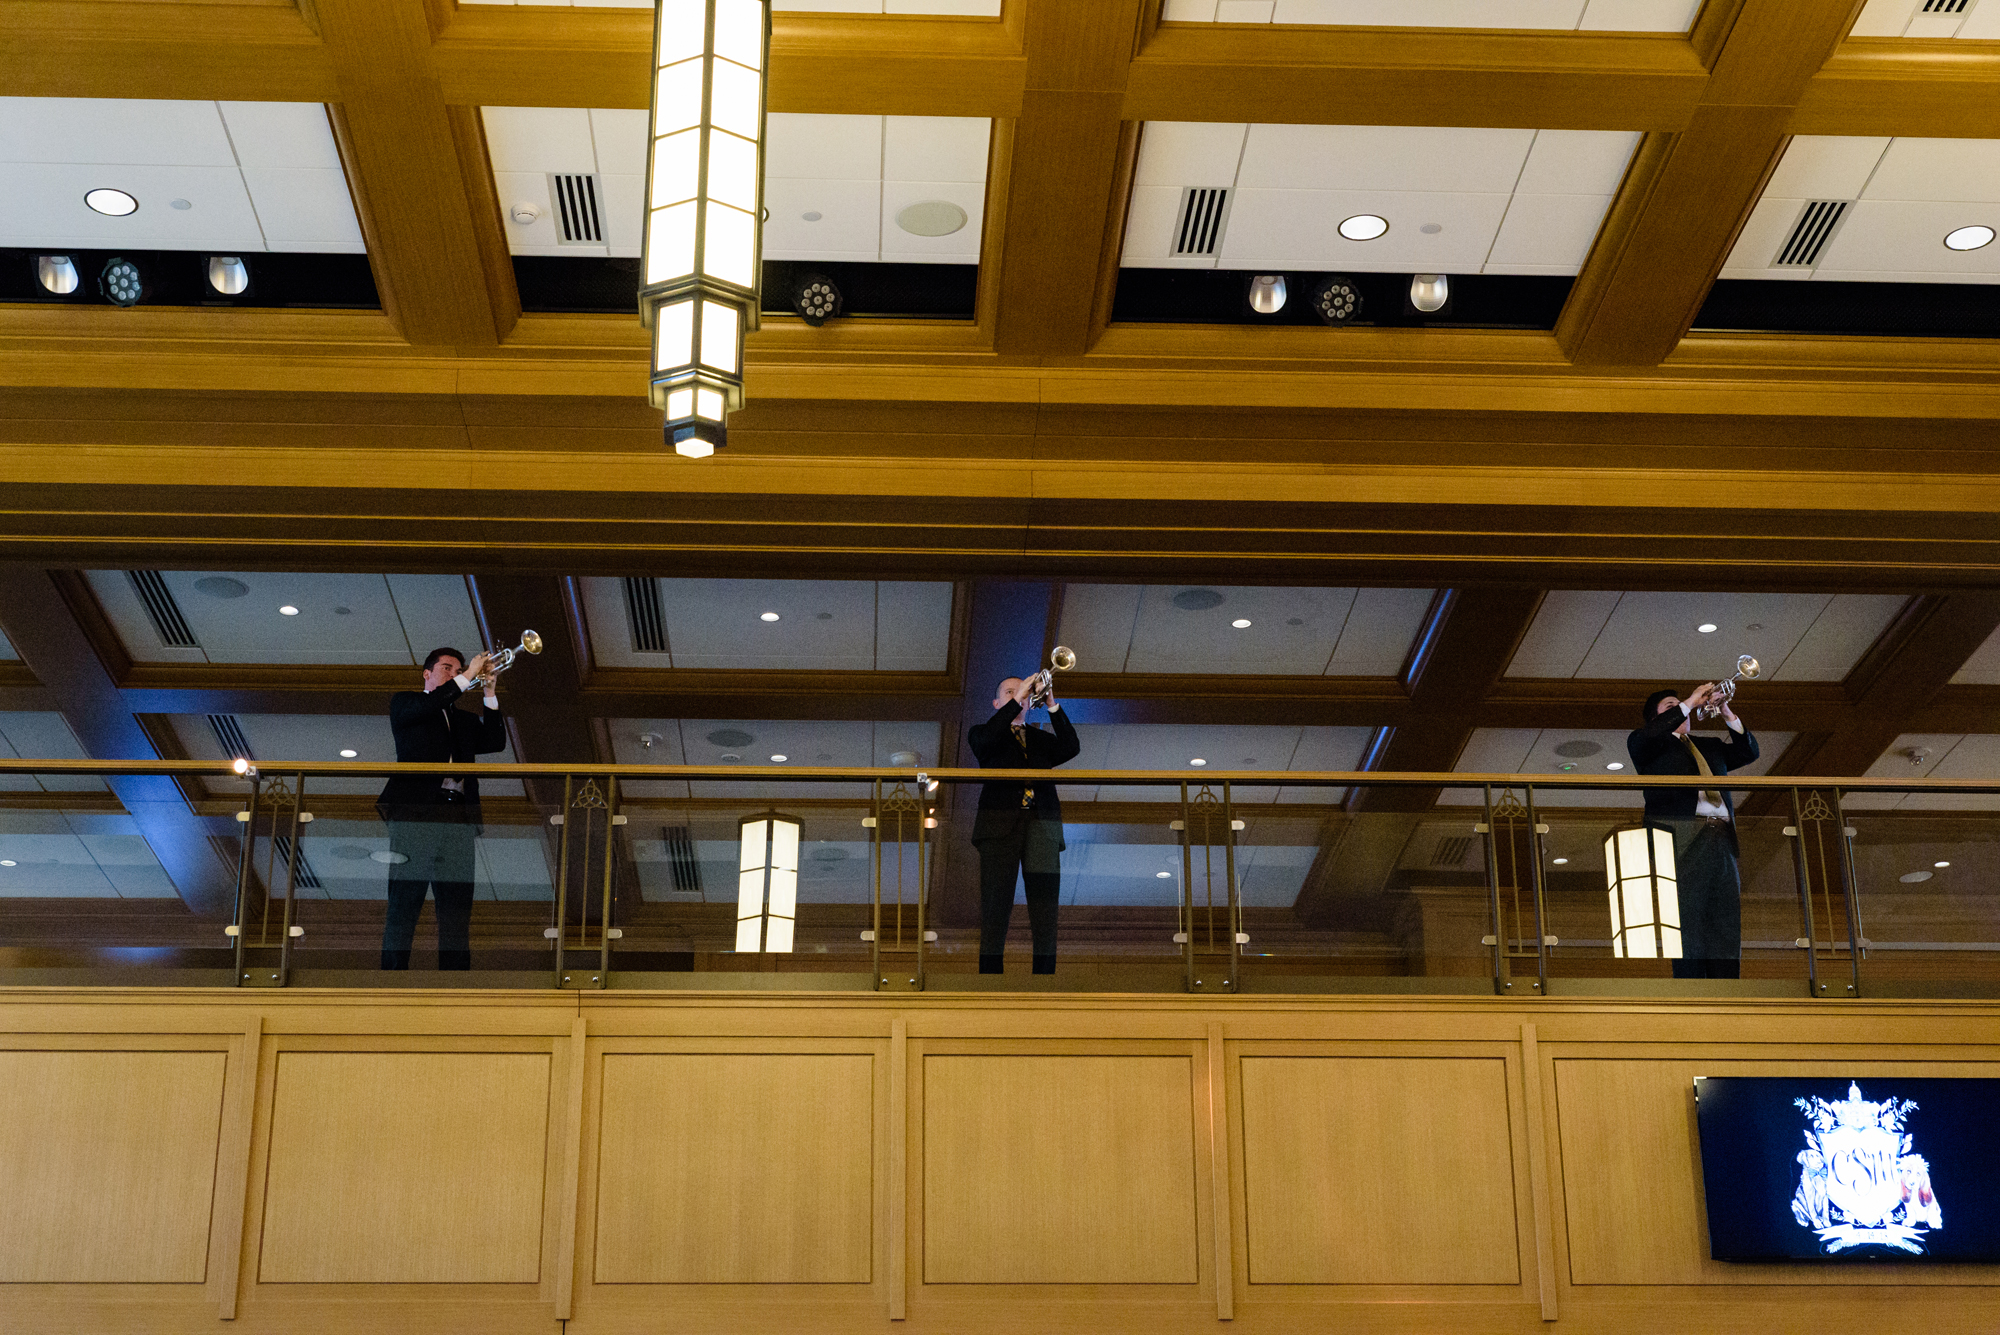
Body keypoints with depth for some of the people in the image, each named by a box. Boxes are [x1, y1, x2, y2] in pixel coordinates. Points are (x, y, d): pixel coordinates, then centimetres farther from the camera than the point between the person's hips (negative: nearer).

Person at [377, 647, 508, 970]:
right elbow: (423, 707, -8)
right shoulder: (404, 702, 15)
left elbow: (495, 743, 12)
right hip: (416, 811, -5)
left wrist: (489, 694, 6)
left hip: (458, 818, 5)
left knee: (457, 910, 0)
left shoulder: (464, 719, 27)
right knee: (403, 907, -9)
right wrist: (467, 677, -6)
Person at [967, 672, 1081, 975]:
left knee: (1045, 921, -4)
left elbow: (1071, 748, 6)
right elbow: (985, 740, -7)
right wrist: (1017, 699, -8)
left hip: (1042, 826, 3)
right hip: (1000, 826, -3)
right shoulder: (983, 733, 18)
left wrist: (1052, 705, -1)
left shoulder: (1042, 739, 26)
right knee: (995, 915, -8)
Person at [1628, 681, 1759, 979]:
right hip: (1681, 841, -5)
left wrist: (1727, 714, 7)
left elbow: (1748, 752, 20)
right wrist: (1689, 703, -5)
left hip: (1721, 841, 5)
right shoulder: (1653, 744, 14)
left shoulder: (1710, 746, 31)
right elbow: (1640, 739, -9)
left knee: (1728, 929, -1)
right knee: (1688, 925, -11)